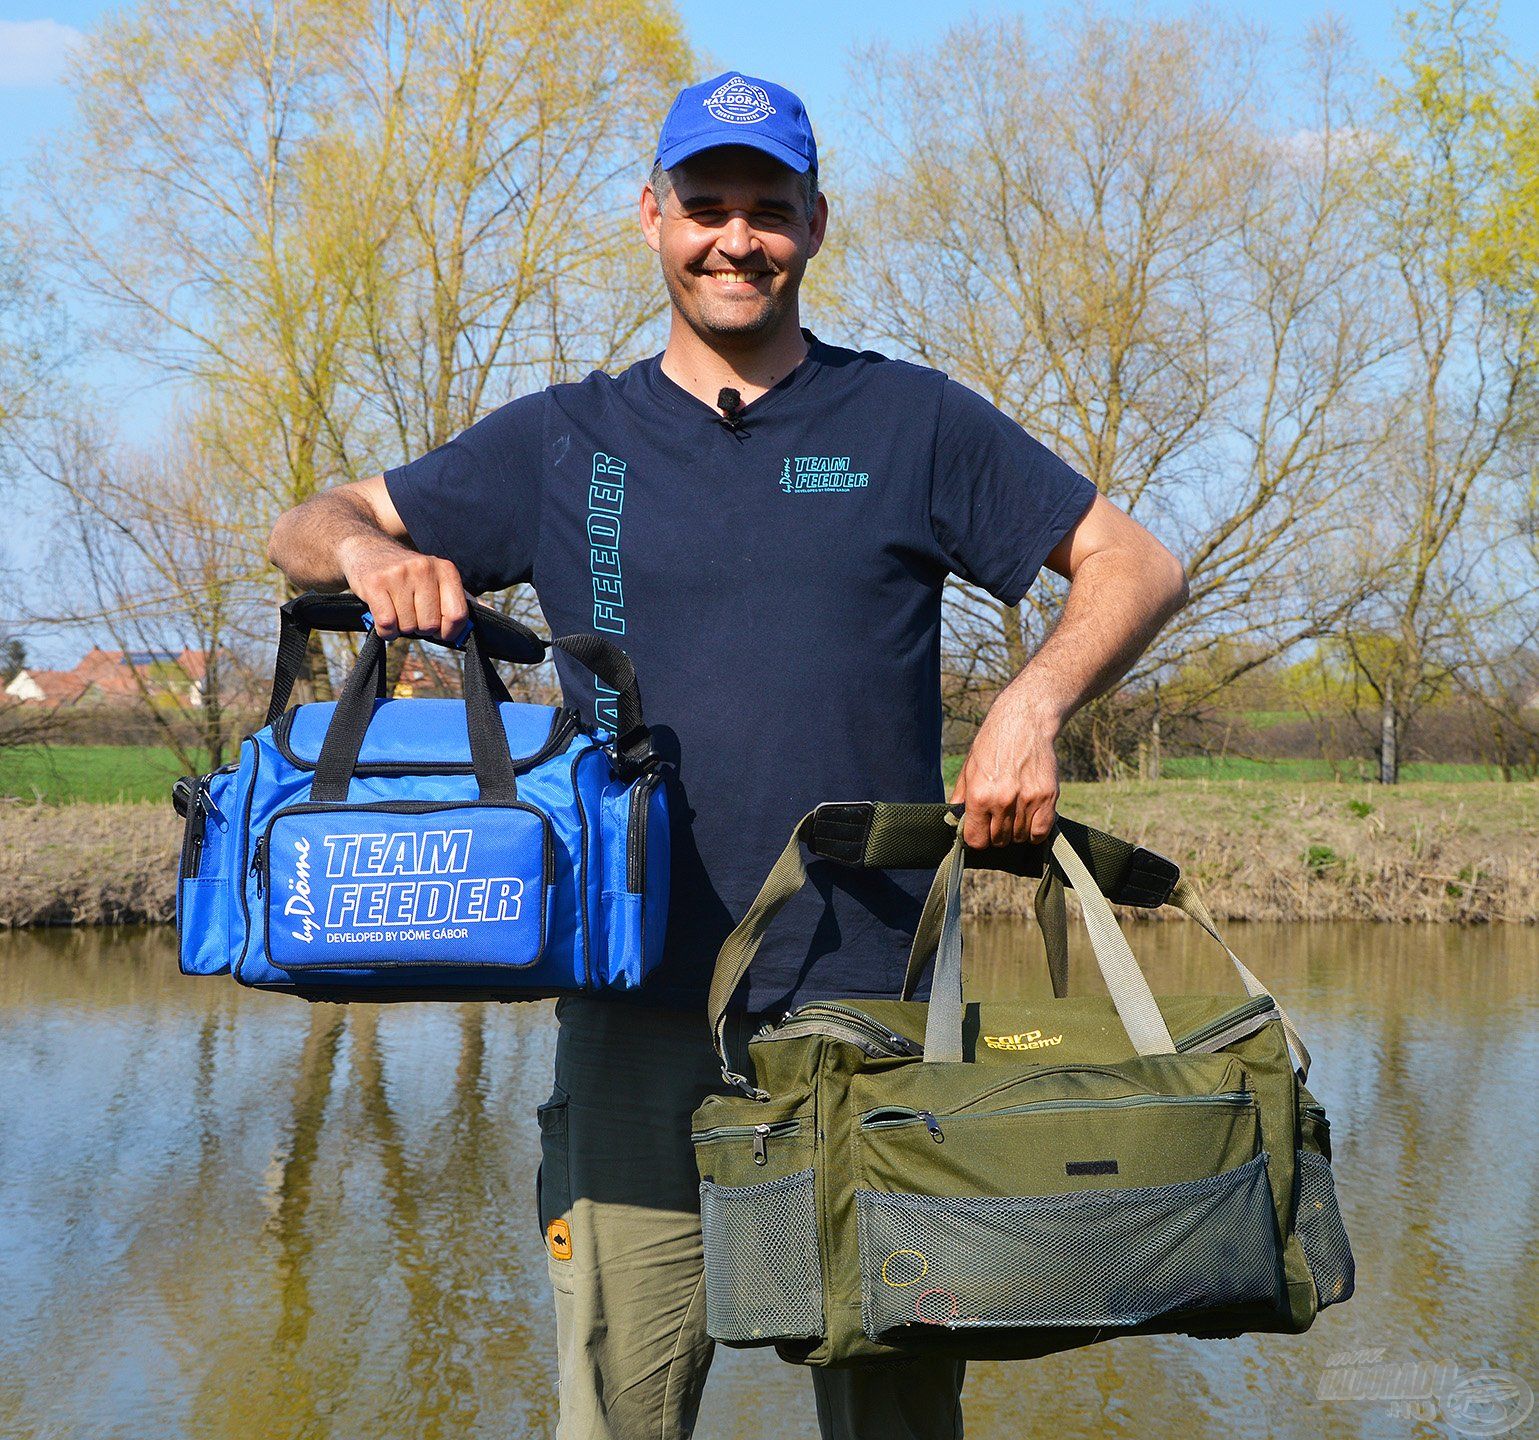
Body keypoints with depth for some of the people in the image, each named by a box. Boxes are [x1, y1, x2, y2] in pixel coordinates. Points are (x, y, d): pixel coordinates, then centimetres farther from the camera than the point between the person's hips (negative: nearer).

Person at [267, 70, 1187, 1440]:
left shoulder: (912, 423, 8)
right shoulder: (565, 443, 11)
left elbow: (1138, 567, 8)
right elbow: (308, 531, 16)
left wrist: (1033, 705, -11)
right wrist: (372, 553, -8)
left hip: (868, 1001, 0)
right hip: (638, 1010, 1)